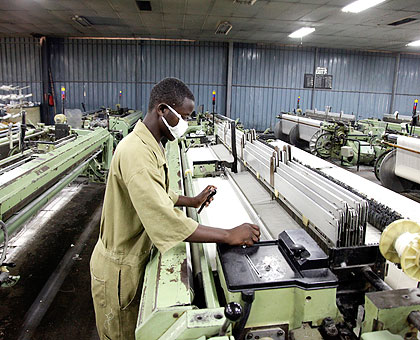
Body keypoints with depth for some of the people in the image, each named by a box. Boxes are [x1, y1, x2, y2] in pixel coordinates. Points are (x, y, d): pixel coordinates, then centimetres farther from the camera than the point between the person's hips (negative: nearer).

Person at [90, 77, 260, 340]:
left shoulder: (152, 146, 3)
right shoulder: (136, 153, -32)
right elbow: (164, 220, -40)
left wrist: (192, 201, 4)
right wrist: (229, 236, -36)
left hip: (136, 258, 9)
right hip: (120, 268, -8)